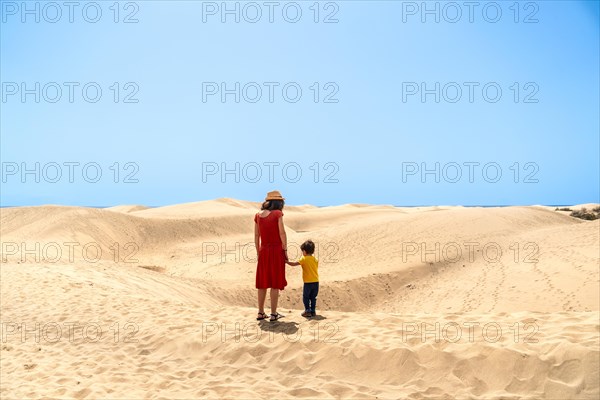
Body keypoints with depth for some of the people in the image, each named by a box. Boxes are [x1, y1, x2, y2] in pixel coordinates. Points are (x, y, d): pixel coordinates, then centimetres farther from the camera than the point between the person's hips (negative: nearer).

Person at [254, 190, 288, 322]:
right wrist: (285, 250, -4)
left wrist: (258, 252, 14)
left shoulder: (258, 215, 5)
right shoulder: (277, 213, -9)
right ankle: (274, 314, 4)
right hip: (276, 250, -4)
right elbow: (282, 233, -12)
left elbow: (256, 236, 7)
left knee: (263, 283, 11)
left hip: (264, 251, 5)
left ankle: (261, 313, 15)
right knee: (275, 283, 2)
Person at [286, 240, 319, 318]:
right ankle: (313, 311, 16)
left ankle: (307, 311, 3)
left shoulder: (304, 259, -8)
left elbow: (294, 263, -11)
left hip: (308, 282, -6)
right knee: (313, 297, 14)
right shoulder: (315, 259, 10)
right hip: (316, 282, 6)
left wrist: (287, 262, 1)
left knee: (306, 297, 5)